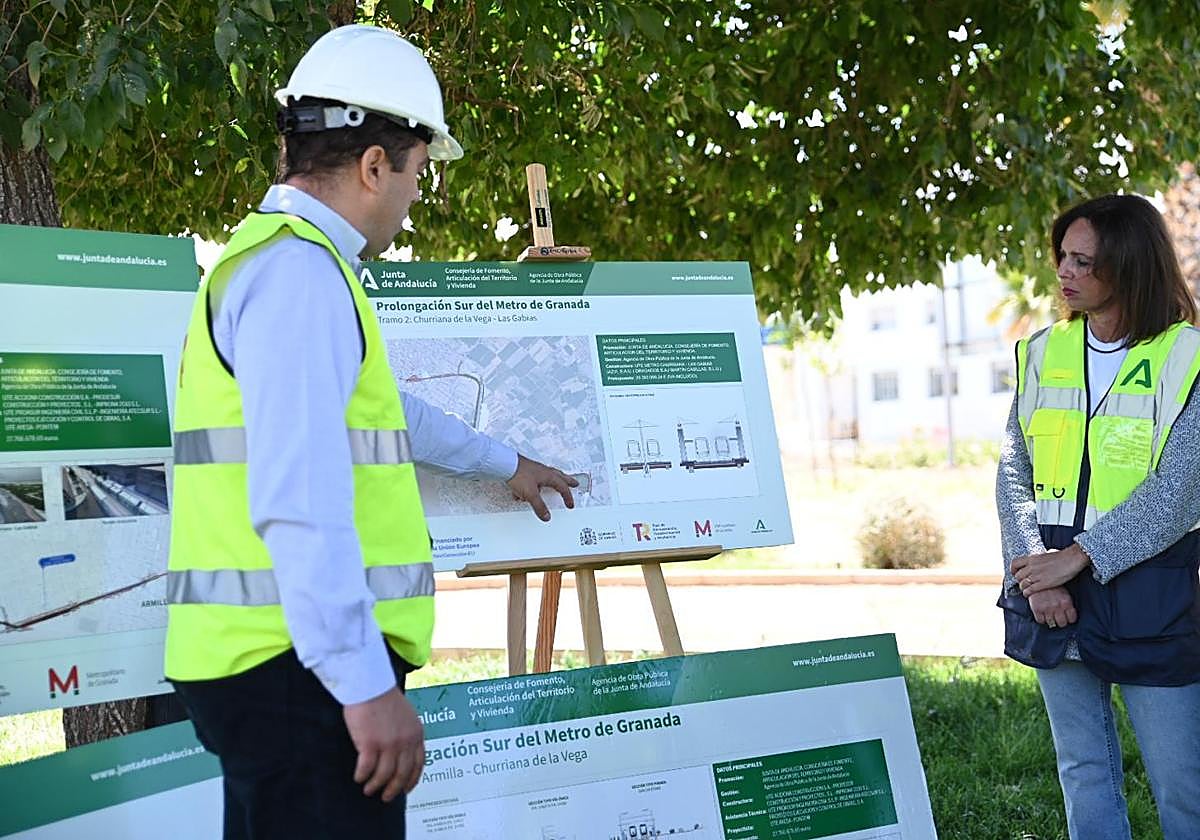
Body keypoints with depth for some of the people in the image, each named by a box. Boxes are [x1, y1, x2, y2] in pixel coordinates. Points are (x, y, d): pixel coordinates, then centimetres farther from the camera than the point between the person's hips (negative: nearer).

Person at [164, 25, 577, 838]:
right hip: (300, 668, -10)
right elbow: (299, 503, -23)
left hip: (271, 665, 10)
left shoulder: (270, 258, 20)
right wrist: (367, 684, -24)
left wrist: (502, 461, 50)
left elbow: (376, 408, 38)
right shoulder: (299, 269, -13)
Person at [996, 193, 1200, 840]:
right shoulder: (1042, 354, 8)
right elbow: (1013, 470, 4)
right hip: (1051, 591, 4)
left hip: (1146, 593, -4)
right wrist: (1036, 568, -11)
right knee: (1083, 772, 12)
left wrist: (1077, 558, -17)